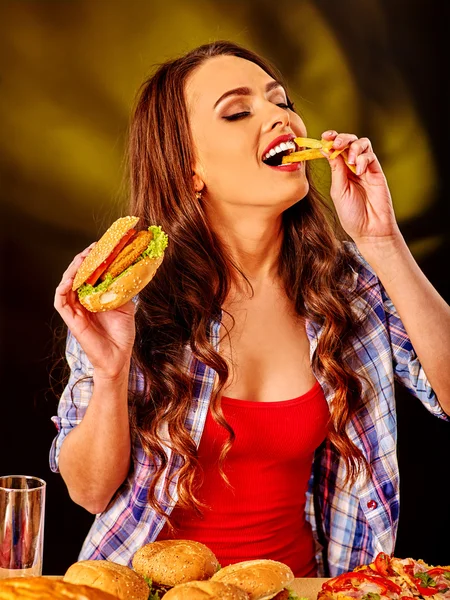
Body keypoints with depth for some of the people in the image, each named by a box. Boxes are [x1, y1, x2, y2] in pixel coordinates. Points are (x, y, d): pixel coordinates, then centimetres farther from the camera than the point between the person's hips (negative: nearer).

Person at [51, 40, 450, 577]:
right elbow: (90, 491, -6)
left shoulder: (350, 276, -4)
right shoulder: (128, 293, -10)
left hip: (296, 582, 3)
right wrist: (111, 373, -24)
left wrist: (381, 240, -17)